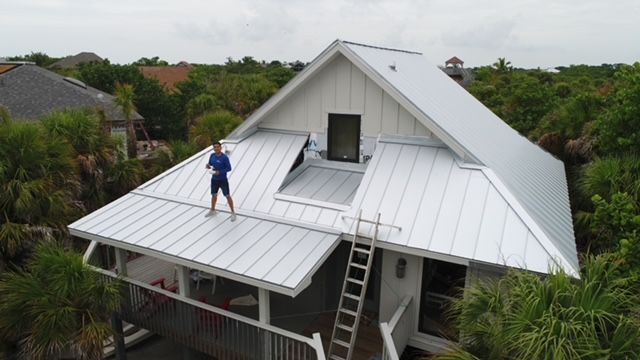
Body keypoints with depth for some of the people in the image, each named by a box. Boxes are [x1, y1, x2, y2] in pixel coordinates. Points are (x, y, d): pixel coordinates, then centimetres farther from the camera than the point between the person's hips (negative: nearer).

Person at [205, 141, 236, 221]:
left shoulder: (224, 157, -17)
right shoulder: (212, 155, 0)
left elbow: (229, 168, -15)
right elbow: (210, 163, 13)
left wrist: (220, 172, -26)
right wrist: (208, 165, -11)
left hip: (223, 180, -5)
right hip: (214, 179, 5)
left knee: (227, 196, 0)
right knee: (214, 195, 19)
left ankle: (233, 213, 10)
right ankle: (212, 210, 38)